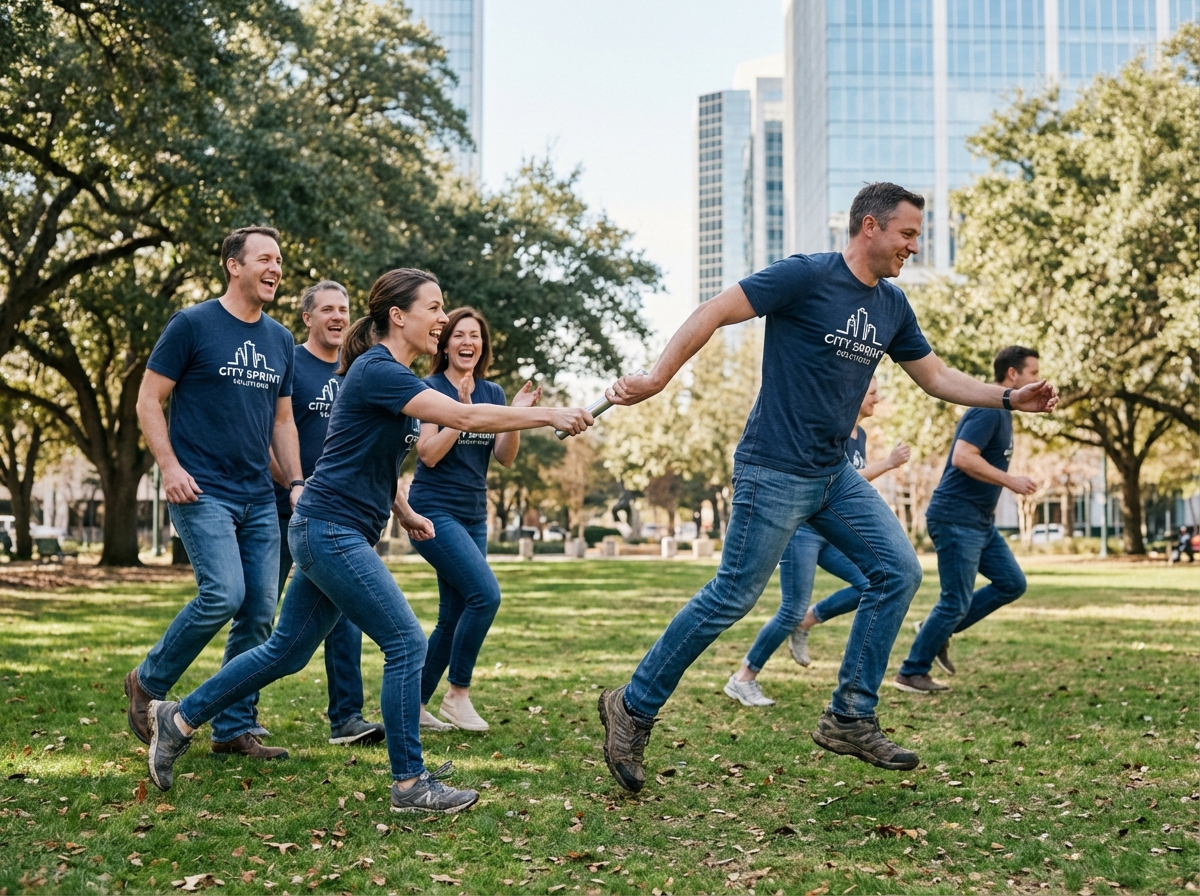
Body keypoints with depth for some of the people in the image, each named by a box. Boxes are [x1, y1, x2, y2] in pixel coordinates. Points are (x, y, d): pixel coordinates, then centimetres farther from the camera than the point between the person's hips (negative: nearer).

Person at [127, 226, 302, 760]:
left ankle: (235, 729, 13)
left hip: (259, 499, 6)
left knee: (260, 611, 2)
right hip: (203, 492, -6)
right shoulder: (192, 325, -4)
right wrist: (170, 467, -13)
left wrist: (295, 483, 8)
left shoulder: (280, 340, 13)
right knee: (223, 595, -18)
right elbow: (149, 401, -3)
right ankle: (148, 682, 6)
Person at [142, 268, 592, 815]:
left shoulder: (389, 373, 15)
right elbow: (466, 417, -25)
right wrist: (551, 415, -22)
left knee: (287, 652, 14)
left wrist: (404, 513, 18)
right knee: (406, 644, -8)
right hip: (331, 531, -10)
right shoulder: (377, 370, -16)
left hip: (335, 534, 10)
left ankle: (179, 719, 25)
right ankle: (409, 784, 0)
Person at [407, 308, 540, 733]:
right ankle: (457, 694, -7)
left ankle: (415, 705, 18)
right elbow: (429, 455, -15)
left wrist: (516, 416, -13)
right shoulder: (429, 389, -7)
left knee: (453, 618, 6)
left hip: (473, 517, 7)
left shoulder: (492, 392, 9)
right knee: (486, 593, -21)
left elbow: (505, 458, 3)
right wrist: (463, 411, -24)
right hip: (435, 511, -7)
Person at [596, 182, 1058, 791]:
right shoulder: (806, 277, -12)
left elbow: (937, 377, 21)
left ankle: (849, 719, 8)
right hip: (773, 472, -8)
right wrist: (656, 378, -24)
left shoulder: (892, 307, 12)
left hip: (834, 476, 8)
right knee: (732, 597, -6)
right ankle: (632, 708, 9)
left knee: (898, 571, 0)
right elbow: (714, 313, -15)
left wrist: (1009, 398, 10)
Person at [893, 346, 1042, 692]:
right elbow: (962, 457, -27)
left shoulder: (1002, 413, 15)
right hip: (956, 518, -10)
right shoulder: (988, 410, -16)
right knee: (956, 602, -6)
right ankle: (911, 673, 6)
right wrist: (1010, 481, -22)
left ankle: (938, 630, 16)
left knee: (1012, 583, 10)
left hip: (980, 521, 10)